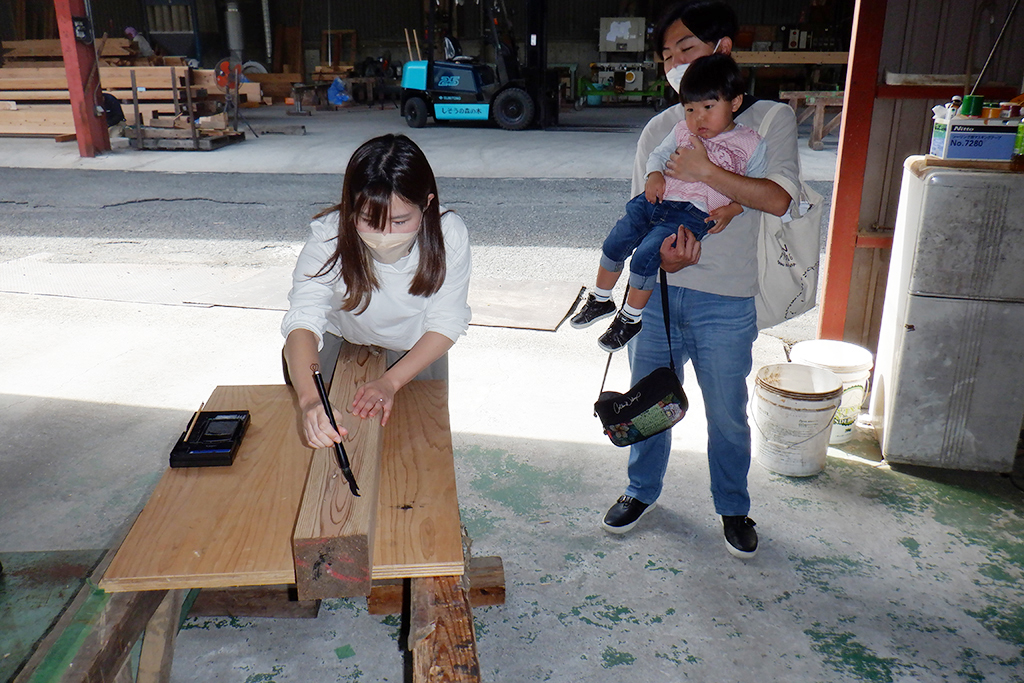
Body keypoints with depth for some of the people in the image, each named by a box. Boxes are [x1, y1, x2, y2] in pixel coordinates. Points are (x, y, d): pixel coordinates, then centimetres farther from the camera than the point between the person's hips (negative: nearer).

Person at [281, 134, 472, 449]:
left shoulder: (449, 236, -33)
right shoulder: (329, 237, -37)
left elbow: (446, 323, -24)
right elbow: (302, 321, -46)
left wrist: (390, 382, -36)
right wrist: (310, 399, -65)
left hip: (415, 344, 0)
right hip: (337, 332, 0)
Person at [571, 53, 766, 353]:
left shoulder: (751, 144, 4)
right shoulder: (682, 131, 14)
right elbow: (658, 154, 22)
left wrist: (731, 210, -10)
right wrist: (655, 175, -1)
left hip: (693, 214, -5)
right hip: (655, 200, 5)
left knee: (645, 255, -20)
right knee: (615, 243, -2)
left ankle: (631, 317, 0)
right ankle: (600, 300, 22)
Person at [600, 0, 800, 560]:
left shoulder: (769, 119, -2)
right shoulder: (660, 129, 7)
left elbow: (778, 199, -16)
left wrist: (705, 171, -23)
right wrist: (660, 255, -16)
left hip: (724, 302, -3)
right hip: (657, 288, 3)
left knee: (728, 416, 10)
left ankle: (732, 508, 34)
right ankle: (643, 490, 39)